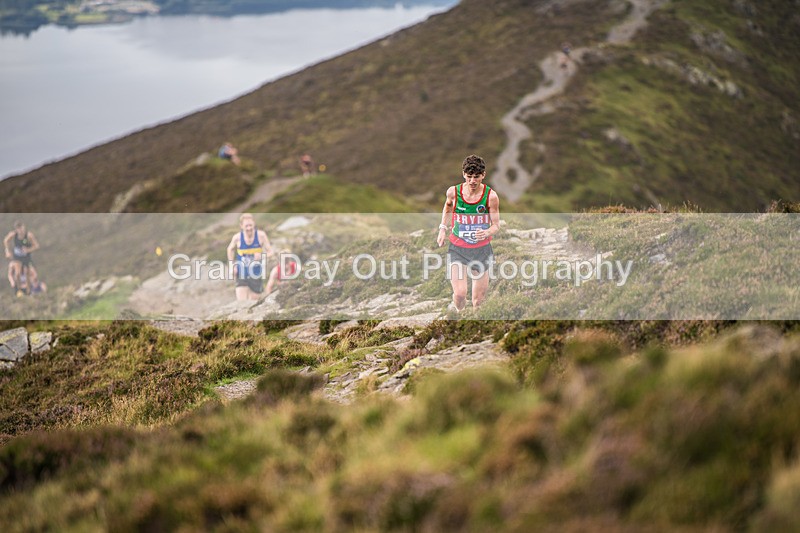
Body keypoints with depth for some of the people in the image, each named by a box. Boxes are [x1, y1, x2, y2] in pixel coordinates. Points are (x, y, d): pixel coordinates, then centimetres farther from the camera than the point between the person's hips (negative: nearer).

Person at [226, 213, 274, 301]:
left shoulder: (261, 235, -13)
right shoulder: (237, 237, -11)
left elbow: (271, 252, -8)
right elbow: (230, 249, 11)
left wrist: (262, 256, -30)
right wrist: (232, 266, 4)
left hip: (256, 274, 1)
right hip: (242, 274, -1)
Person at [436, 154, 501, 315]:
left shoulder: (491, 196, -13)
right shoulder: (453, 192, -9)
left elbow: (496, 225, -7)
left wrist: (487, 232, -29)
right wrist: (443, 228, 10)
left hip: (481, 250, 0)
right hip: (457, 249, 0)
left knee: (479, 301, 7)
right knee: (459, 294, -16)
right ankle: (457, 308, 19)